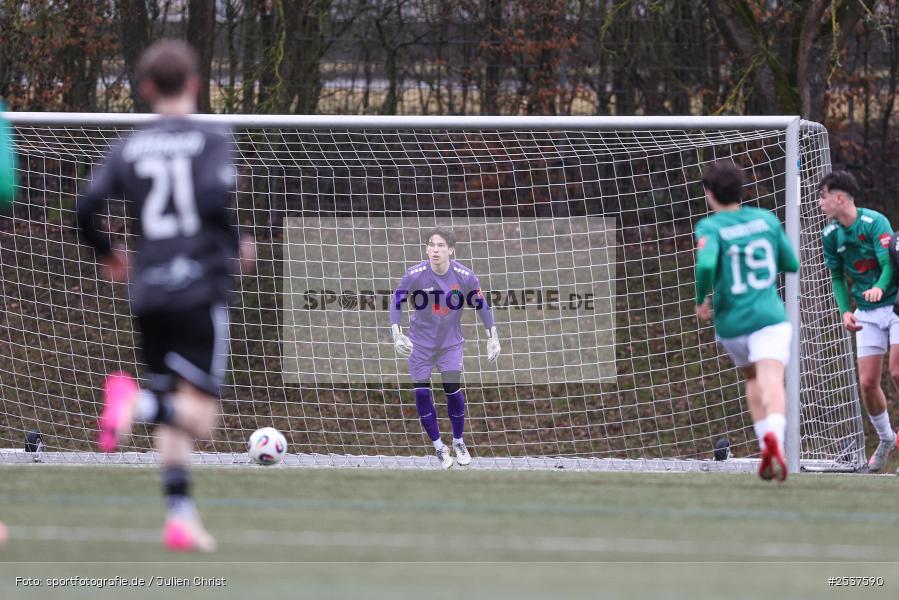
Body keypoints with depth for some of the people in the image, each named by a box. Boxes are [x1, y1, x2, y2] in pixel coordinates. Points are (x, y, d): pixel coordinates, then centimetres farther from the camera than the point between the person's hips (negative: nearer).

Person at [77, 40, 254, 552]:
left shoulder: (129, 149, 8)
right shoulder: (213, 141, -2)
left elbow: (87, 207, -1)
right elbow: (214, 200, -19)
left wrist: (107, 253, 18)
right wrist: (237, 245, 0)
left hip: (148, 291, 4)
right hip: (201, 286, -4)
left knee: (173, 417, 15)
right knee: (200, 417, -8)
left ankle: (181, 516, 6)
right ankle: (137, 404, -35)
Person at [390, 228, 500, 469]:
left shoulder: (465, 276, -18)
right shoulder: (414, 275, -22)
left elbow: (481, 305, -3)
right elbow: (397, 302, -10)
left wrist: (492, 337, -3)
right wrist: (397, 335, -21)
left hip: (451, 342, 0)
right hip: (420, 343, 0)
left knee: (453, 390, -5)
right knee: (421, 394, -3)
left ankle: (458, 442, 20)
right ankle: (439, 447, 15)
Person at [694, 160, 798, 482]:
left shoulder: (710, 227, -5)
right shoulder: (767, 219, 5)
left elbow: (706, 264, -24)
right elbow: (791, 265, 12)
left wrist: (701, 300, -7)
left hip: (730, 322, 0)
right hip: (769, 317, 0)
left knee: (753, 380, 25)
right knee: (772, 380, -16)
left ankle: (766, 443, 17)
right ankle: (775, 435, -43)